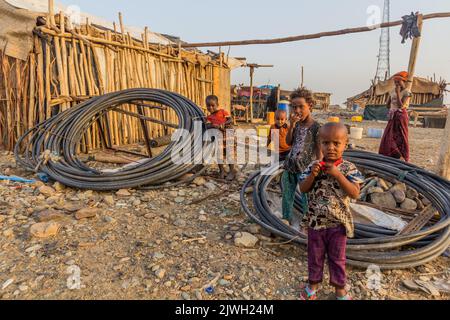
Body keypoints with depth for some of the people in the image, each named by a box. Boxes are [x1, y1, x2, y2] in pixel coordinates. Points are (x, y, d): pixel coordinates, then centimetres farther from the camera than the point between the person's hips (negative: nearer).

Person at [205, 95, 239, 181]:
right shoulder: (209, 117, 8)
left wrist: (223, 124, -24)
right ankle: (222, 171, 21)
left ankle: (232, 171, 10)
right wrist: (214, 126, -27)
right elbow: (208, 126, -7)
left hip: (227, 136, -3)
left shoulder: (223, 112, 1)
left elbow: (230, 120, -8)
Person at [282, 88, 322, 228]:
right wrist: (292, 125, -10)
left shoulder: (316, 127, -11)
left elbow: (319, 150, -9)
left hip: (305, 168, -6)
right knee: (287, 194, 17)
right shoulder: (296, 124, 5)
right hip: (290, 165, 6)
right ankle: (288, 216, 35)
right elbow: (288, 142, 0)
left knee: (306, 197, 5)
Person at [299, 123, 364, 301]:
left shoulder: (348, 168, -10)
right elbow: (303, 189, -5)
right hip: (316, 221, 2)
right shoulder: (314, 166, -5)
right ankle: (314, 284, 40)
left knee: (337, 258, 18)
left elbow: (355, 194, -19)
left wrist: (337, 174, -26)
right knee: (315, 256, 19)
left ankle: (340, 288, 38)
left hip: (338, 223, -1)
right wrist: (312, 175, -22)